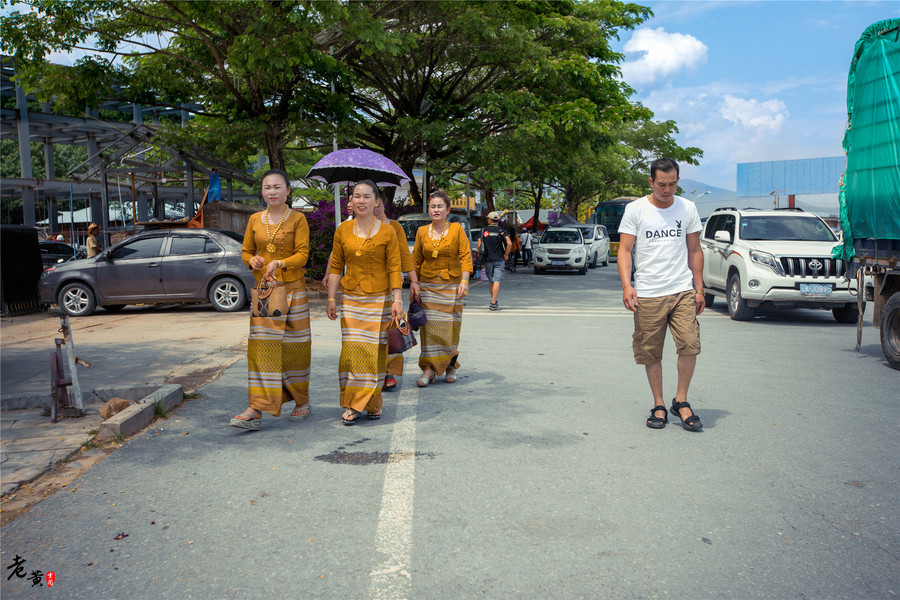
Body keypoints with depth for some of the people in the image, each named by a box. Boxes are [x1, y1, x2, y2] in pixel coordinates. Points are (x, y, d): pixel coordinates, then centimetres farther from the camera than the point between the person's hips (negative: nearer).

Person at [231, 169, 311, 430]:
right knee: (261, 346, -4)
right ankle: (256, 410, -6)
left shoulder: (297, 219, -2)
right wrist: (253, 260, -8)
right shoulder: (255, 219, 9)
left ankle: (302, 401, 22)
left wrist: (279, 263, -25)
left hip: (292, 289, -3)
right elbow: (246, 251, 15)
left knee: (294, 346, 4)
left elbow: (302, 255, -8)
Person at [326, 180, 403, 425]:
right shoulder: (343, 230, 4)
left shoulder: (387, 232, -2)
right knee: (352, 350, -3)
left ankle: (372, 404, 13)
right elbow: (336, 267, 9)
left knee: (375, 351, 1)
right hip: (351, 299, 2)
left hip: (379, 299, -1)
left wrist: (397, 300, -9)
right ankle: (352, 405, 6)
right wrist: (331, 299, 5)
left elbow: (394, 268, -3)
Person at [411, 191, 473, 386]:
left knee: (450, 327, 2)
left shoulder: (457, 229, 0)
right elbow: (416, 261, 10)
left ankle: (450, 366, 19)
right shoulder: (422, 232, 6)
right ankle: (429, 369, -1)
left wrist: (464, 280, -16)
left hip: (452, 285, -1)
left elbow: (465, 256, -5)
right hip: (428, 286, 1)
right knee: (429, 326, -5)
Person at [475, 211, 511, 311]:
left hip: (488, 260, 2)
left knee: (491, 281, 16)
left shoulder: (483, 230, 2)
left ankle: (494, 301, 26)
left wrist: (480, 257, 9)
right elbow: (509, 244, -14)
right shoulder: (501, 231, -2)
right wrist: (506, 255, -1)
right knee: (497, 281, -6)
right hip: (499, 260, -2)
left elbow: (479, 245, -2)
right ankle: (493, 304, -14)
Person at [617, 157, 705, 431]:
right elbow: (624, 250, -2)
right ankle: (658, 406, 17)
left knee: (690, 344, -11)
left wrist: (699, 289, 11)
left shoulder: (687, 208, 9)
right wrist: (626, 285, -16)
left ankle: (681, 401, 6)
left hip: (683, 291, 2)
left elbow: (695, 251, 15)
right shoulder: (635, 209, 1)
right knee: (651, 353, 3)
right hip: (647, 294, -1)